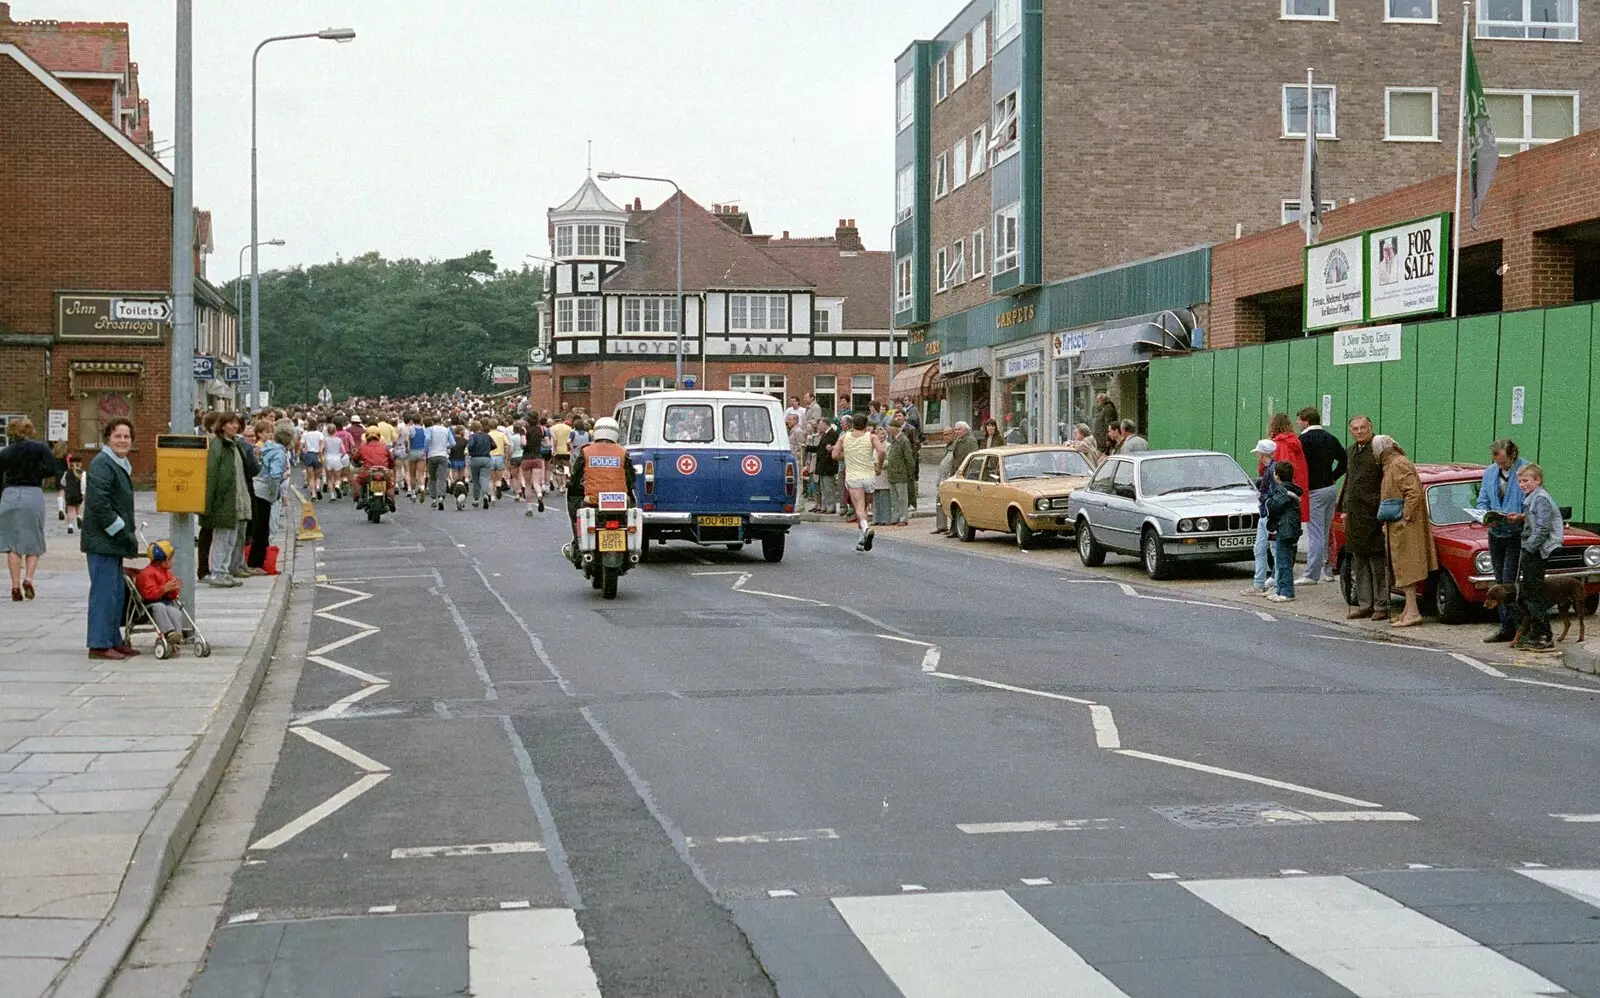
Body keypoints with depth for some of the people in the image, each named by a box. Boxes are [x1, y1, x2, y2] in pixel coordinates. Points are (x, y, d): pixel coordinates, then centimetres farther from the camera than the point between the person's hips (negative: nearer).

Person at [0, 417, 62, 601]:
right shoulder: (40, 447, 0)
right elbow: (54, 469, -10)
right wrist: (37, 474, 7)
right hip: (33, 495, -2)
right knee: (34, 542, 10)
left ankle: (15, 586, 3)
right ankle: (28, 578, -9)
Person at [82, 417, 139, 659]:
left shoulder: (120, 465, 18)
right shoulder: (102, 465, -15)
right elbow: (99, 505, -23)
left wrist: (127, 535, 16)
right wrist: (123, 533, -19)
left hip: (113, 540, 10)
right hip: (102, 541, -10)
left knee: (117, 591, 14)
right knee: (105, 591, -7)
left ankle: (114, 641, 21)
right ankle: (100, 644, -3)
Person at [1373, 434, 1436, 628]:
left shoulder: (1398, 465, -15)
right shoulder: (1392, 465, 16)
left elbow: (1414, 493, -23)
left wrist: (1405, 517, -22)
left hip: (1404, 527, -10)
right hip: (1397, 527, 10)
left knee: (1406, 569, -10)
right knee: (1404, 569, 12)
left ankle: (1412, 612, -10)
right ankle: (1409, 611, 15)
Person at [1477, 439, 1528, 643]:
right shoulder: (1490, 472, 8)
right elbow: (1482, 501, 12)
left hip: (1517, 534, -7)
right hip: (1496, 533, 7)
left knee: (1509, 582, -11)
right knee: (1500, 582, 10)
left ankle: (1509, 628, -6)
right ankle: (1506, 628, 15)